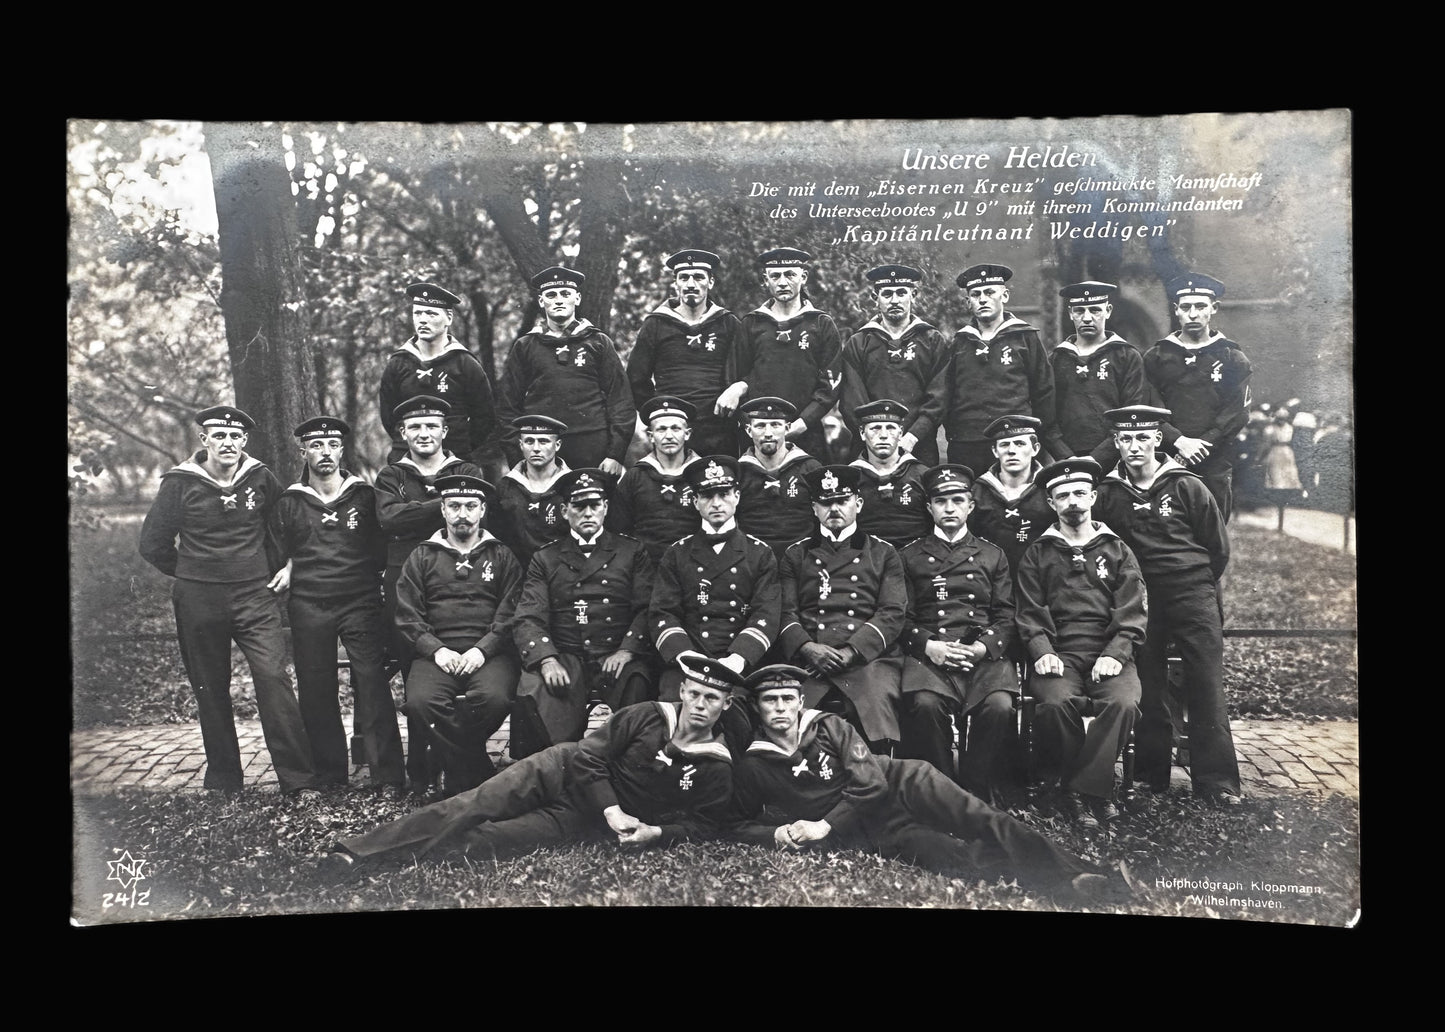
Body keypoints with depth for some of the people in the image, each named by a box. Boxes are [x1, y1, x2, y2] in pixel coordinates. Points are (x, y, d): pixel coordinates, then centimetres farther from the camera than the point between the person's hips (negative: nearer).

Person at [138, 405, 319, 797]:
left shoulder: (261, 478, 0)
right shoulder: (180, 482, -3)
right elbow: (152, 544, 5)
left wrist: (278, 567, 8)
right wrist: (193, 573, 9)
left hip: (255, 597, 0)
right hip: (199, 602, 1)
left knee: (274, 678, -12)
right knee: (211, 691, 9)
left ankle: (299, 779, -10)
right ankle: (223, 782, 22)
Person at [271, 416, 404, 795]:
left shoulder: (364, 496, 5)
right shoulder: (288, 503, 9)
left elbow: (381, 550, 11)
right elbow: (281, 552, 19)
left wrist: (368, 576, -1)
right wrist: (289, 568, 1)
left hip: (360, 603, -2)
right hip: (309, 608, 2)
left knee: (373, 686, -8)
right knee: (316, 693, 5)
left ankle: (388, 778, -5)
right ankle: (329, 778, 18)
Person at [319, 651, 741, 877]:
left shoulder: (716, 767, -6)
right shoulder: (647, 716, -6)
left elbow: (703, 824, 0)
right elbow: (589, 756, -6)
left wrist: (656, 832, -18)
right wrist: (612, 810, -18)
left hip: (584, 821, -1)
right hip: (566, 771, 1)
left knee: (485, 840, -21)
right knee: (470, 808, -18)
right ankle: (354, 851, -19)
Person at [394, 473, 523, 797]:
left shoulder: (502, 557, 14)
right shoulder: (422, 556, 16)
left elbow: (510, 613, 3)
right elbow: (407, 615, 8)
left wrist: (482, 649, -12)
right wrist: (436, 650, -7)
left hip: (489, 652, -1)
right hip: (437, 652, 1)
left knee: (494, 697, -33)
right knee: (421, 701, -30)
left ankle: (457, 776, -4)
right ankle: (482, 773, -12)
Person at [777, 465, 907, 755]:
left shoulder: (883, 554, 18)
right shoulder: (796, 555, 21)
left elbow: (892, 614, 6)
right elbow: (785, 613, 10)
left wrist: (850, 652, -9)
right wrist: (807, 648, -11)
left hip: (869, 658, 0)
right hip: (808, 661, 0)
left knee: (878, 705, -31)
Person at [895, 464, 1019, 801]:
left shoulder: (992, 555, 20)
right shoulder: (910, 556, 17)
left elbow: (1007, 616, 12)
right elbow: (902, 616, 10)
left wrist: (983, 646, -8)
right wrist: (928, 646, -10)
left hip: (985, 653, 1)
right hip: (929, 654, -1)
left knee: (1000, 705, -29)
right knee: (925, 704, -32)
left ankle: (977, 791, -11)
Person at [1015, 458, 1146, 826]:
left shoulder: (1118, 551, 16)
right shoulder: (1038, 554, 16)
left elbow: (1132, 614, 7)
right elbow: (1030, 613, 7)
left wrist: (1115, 654, -11)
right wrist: (1042, 652, -12)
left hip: (1109, 654, 1)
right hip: (1059, 654, 0)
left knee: (1124, 702, -31)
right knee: (1056, 702, -32)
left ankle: (1082, 790, -19)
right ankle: (1096, 790, -13)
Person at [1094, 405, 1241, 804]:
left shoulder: (1186, 486, -2)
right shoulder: (1108, 494, 2)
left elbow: (1218, 547, 6)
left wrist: (1198, 585, 11)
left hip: (1192, 595, -2)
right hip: (1139, 599, 2)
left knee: (1206, 686, -4)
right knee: (1148, 689, 5)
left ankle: (1216, 780, 1)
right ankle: (1151, 776, 14)